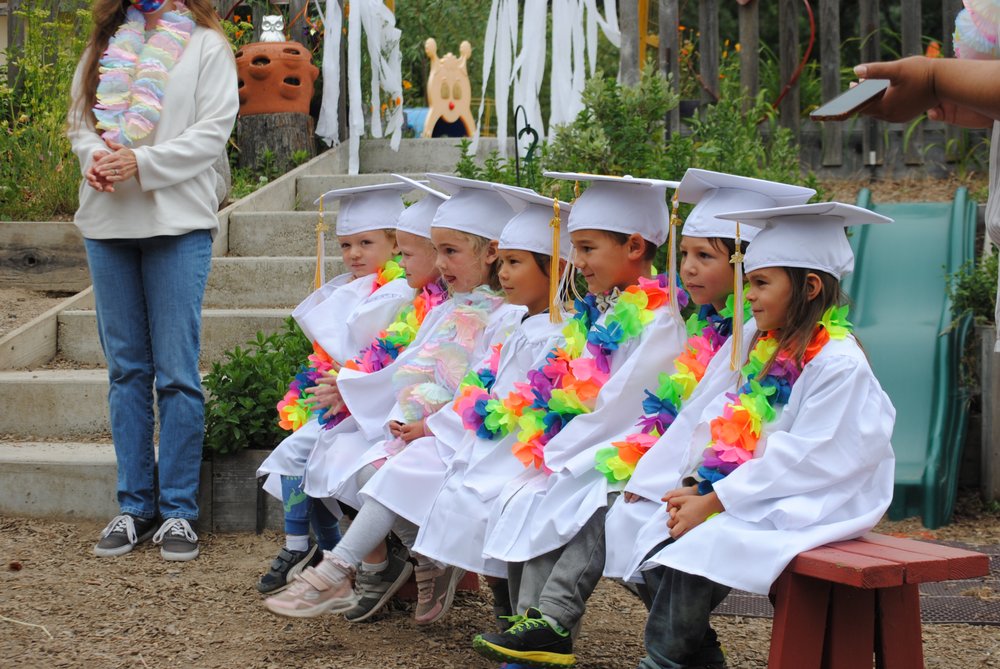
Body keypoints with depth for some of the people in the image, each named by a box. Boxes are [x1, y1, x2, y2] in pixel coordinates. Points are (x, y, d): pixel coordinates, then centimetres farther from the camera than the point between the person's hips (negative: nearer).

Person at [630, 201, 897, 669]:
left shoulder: (840, 363, -15)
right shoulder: (767, 350, 13)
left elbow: (803, 458, -20)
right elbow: (726, 427, 11)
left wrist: (713, 501, -19)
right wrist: (694, 487, -7)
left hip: (805, 507, -8)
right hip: (749, 496, 8)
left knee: (694, 554, -27)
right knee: (656, 551, -9)